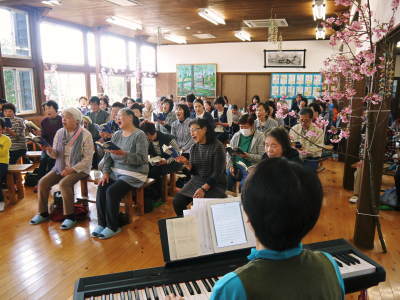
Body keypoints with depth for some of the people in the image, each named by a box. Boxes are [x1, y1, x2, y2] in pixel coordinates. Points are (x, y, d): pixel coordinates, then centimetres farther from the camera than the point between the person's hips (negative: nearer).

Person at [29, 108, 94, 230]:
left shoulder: (85, 135, -12)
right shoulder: (59, 132, 5)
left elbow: (88, 158, -14)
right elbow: (55, 155, 9)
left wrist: (72, 169, -21)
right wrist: (50, 150, -14)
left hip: (79, 168, -6)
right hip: (60, 167, 6)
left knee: (64, 183, -29)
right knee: (42, 182, -11)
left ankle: (70, 217, -15)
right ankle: (43, 213, 8)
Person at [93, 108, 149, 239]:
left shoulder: (139, 135, -10)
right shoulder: (116, 135, 10)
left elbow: (141, 159, -18)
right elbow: (108, 156, 9)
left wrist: (123, 154, -30)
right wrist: (105, 172, -5)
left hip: (134, 173, -6)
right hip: (116, 171, 6)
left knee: (112, 191, -25)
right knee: (101, 188, -19)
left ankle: (113, 227, -7)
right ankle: (101, 223, -6)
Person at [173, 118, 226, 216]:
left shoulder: (217, 146, -13)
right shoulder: (194, 148, 6)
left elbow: (217, 173, -15)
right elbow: (194, 171, 8)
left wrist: (204, 189, -23)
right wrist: (186, 163, -13)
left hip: (214, 184, -5)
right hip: (196, 181, 6)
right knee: (177, 202, -11)